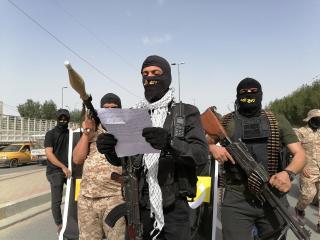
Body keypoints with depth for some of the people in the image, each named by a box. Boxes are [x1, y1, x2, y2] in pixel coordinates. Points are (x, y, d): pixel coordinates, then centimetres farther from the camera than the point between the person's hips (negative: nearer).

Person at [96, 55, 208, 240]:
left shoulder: (187, 112, -2)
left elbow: (202, 155, -14)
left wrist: (170, 143, -32)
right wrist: (110, 150, -14)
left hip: (174, 206, -2)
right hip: (141, 205, 3)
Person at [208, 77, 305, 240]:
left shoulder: (278, 121, 6)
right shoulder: (225, 122, 5)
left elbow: (300, 154, 1)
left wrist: (288, 173, -20)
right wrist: (212, 147, -13)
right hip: (236, 200, -1)